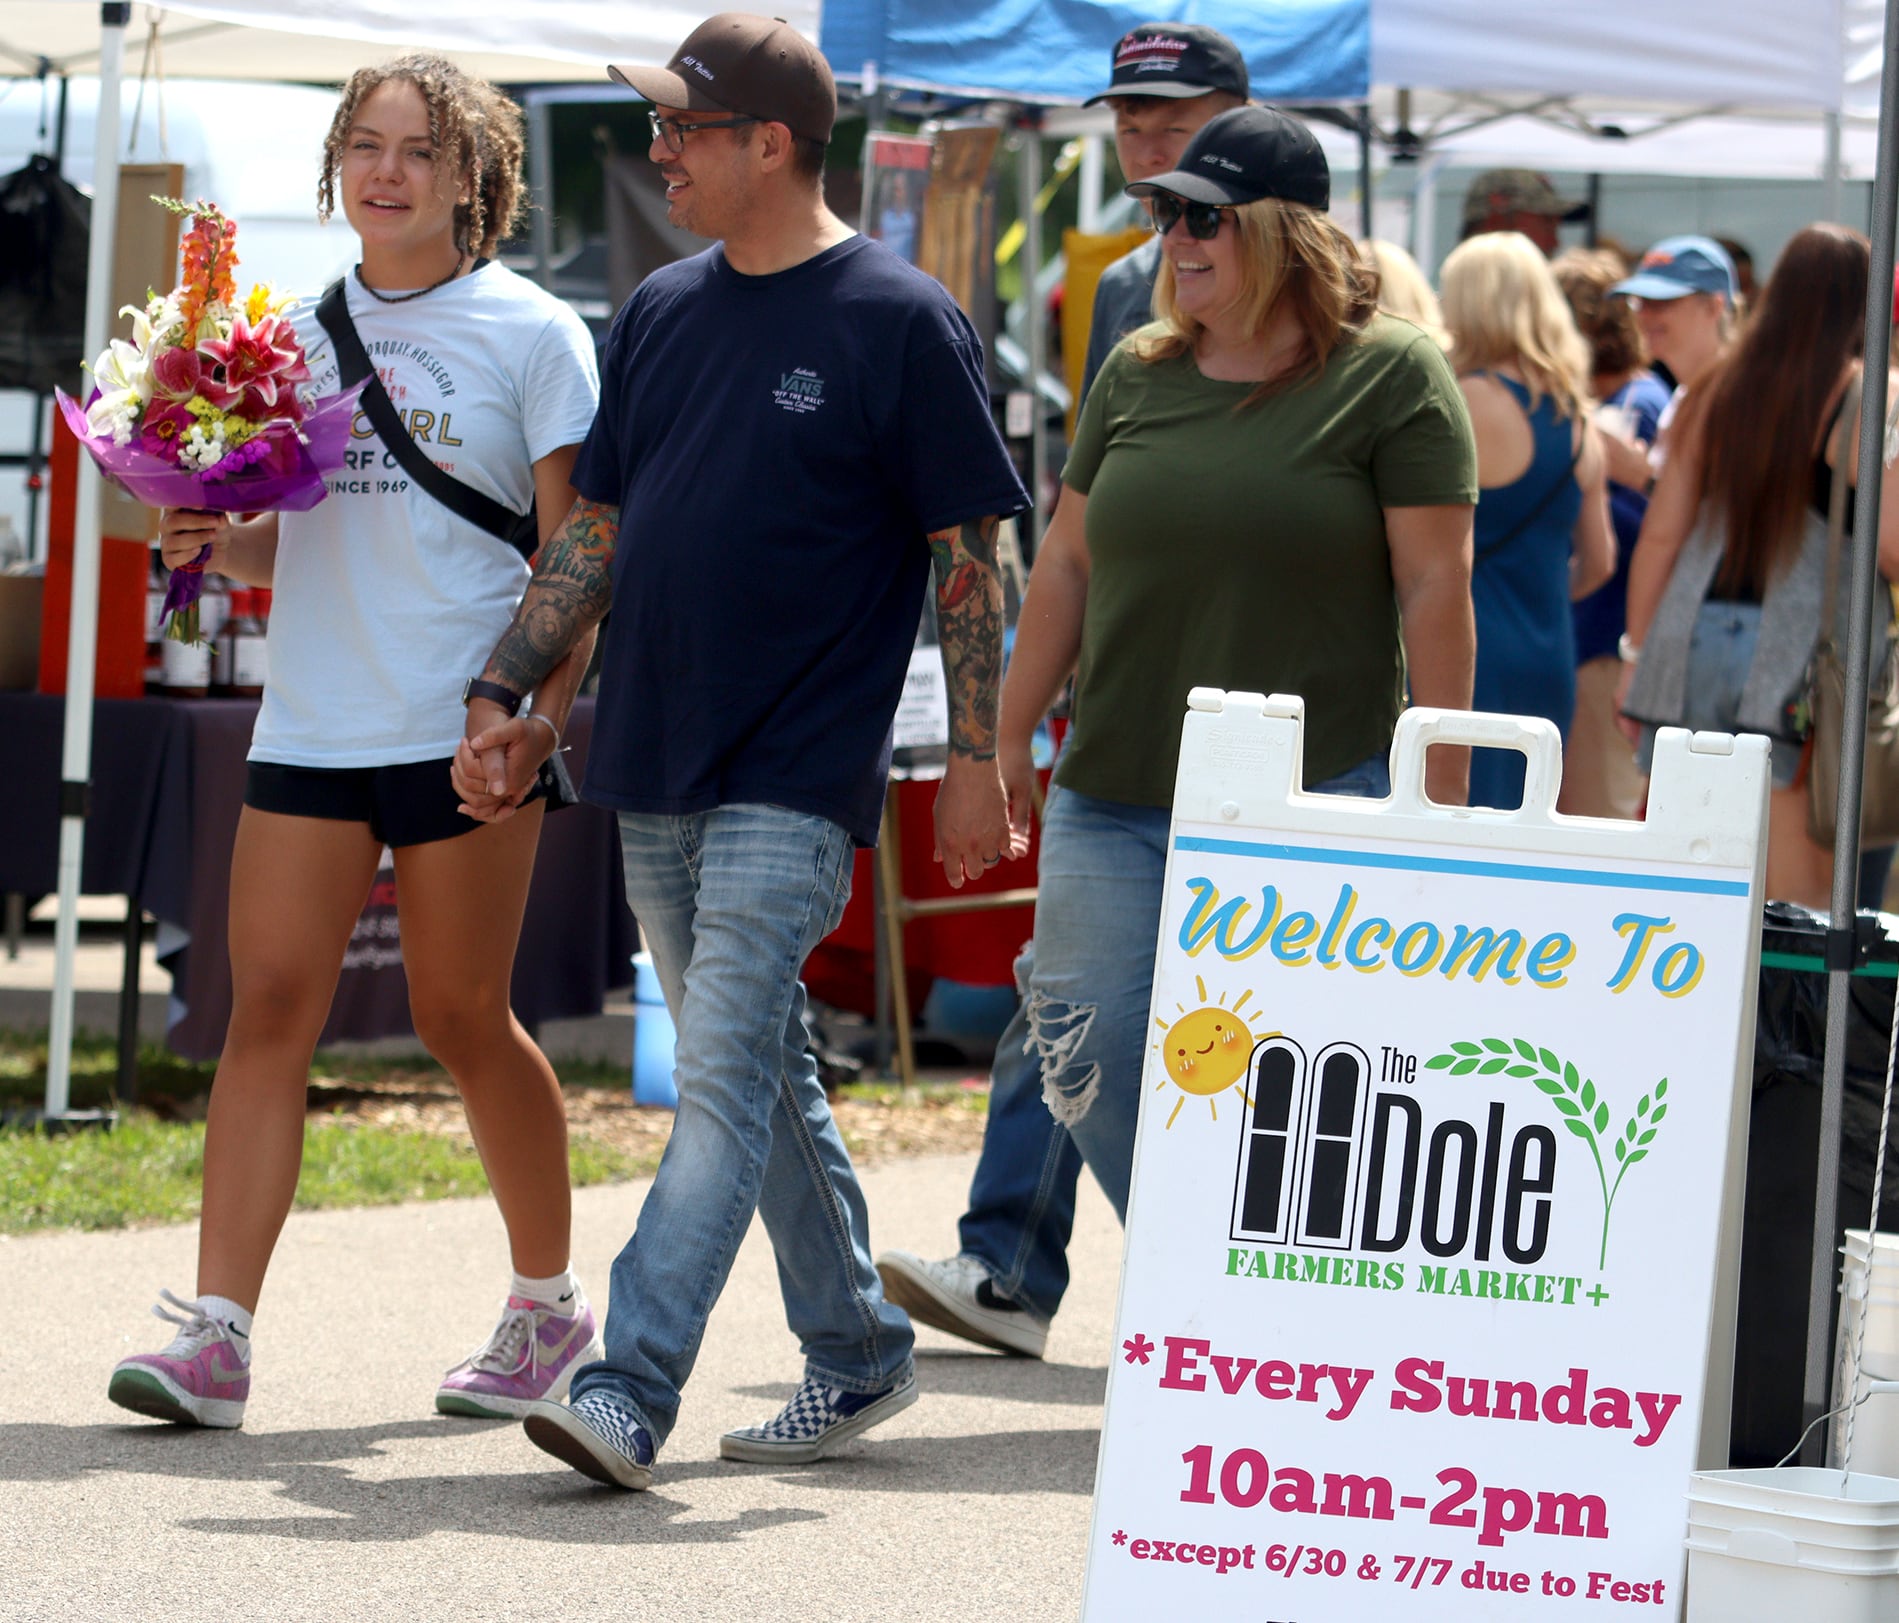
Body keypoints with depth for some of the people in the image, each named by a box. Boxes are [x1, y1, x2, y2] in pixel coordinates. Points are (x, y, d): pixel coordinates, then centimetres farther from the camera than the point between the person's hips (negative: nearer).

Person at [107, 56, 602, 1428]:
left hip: (464, 730, -4)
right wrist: (213, 540, -3)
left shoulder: (530, 334, -1)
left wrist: (541, 712, -14)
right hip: (313, 725, 4)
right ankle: (216, 1333, -9)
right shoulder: (302, 333, 13)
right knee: (271, 1004, -5)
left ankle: (551, 1304, 22)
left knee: (463, 1017, 3)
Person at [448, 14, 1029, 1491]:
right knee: (760, 1075, 14)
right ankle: (858, 1356, 27)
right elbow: (598, 530, 17)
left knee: (725, 1075, -14)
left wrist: (976, 760, -9)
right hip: (654, 765, 7)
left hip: (799, 775, -7)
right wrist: (504, 699, 10)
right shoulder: (663, 314, 12)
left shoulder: (902, 322, -7)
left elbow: (968, 553, -6)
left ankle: (631, 1394, -21)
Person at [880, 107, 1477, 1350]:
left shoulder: (1390, 376, -3)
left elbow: (1437, 583, -6)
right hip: (1118, 790, 5)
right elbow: (1069, 563, 17)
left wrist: (1441, 792, -10)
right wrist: (1009, 736, 14)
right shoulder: (1139, 374, 12)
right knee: (1088, 1054, 0)